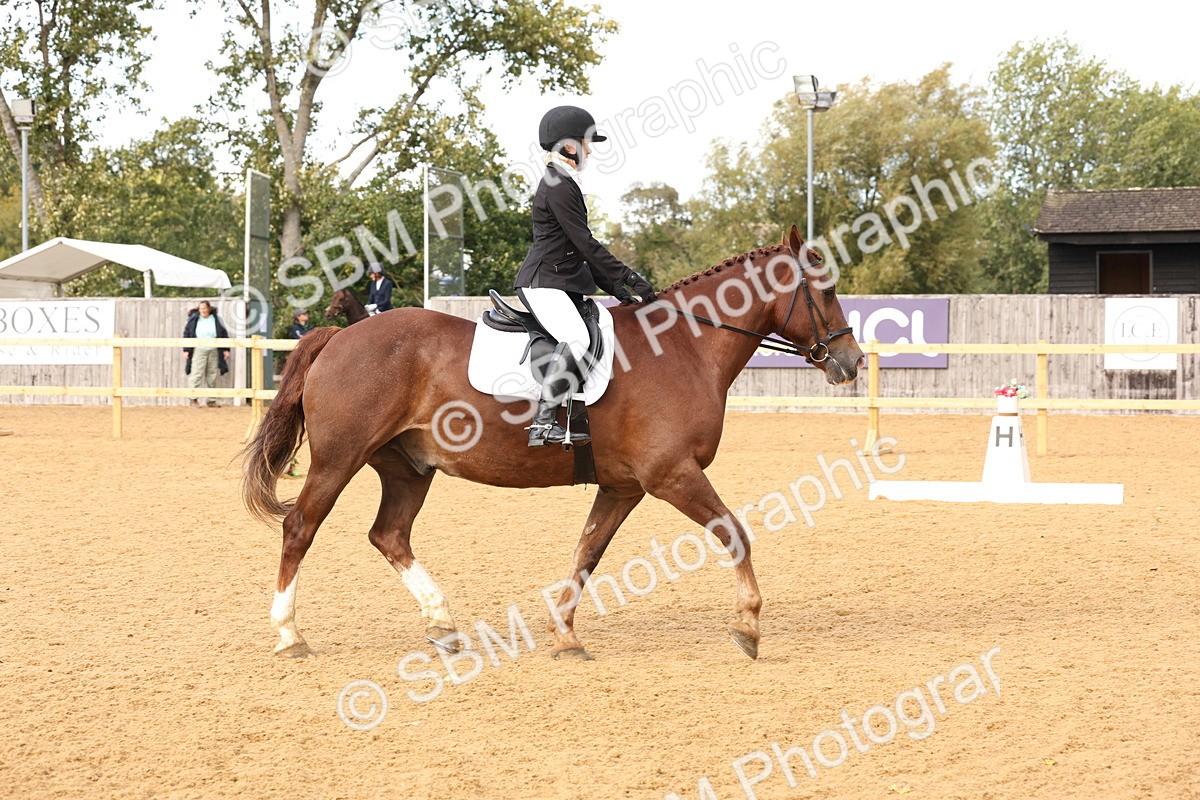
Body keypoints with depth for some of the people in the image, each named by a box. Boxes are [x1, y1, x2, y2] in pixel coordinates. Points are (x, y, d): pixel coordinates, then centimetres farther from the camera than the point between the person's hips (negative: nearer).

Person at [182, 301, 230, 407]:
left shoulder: (216, 320, 5)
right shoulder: (193, 320, 2)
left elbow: (224, 335, 10)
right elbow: (187, 334, 6)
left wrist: (226, 349, 6)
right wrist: (186, 350, 0)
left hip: (214, 352, 2)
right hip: (198, 351, -2)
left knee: (212, 376, 5)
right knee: (197, 374, -10)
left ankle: (211, 400, 11)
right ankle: (194, 399, -5)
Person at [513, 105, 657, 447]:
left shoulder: (563, 184, 20)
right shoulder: (558, 186, -14)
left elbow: (579, 247, 22)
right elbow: (586, 244, -17)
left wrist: (614, 286, 16)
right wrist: (628, 278, -15)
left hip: (563, 284, 11)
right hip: (544, 284, -11)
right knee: (576, 338, -29)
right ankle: (543, 423, -34)